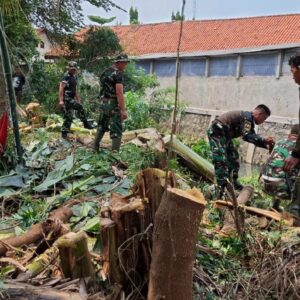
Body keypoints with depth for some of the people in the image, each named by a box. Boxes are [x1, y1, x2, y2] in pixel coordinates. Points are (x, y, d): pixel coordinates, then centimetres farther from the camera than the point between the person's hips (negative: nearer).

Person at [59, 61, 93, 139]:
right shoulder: (66, 77, -10)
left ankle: (64, 133, 15)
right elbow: (61, 89, -18)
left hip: (71, 99, 9)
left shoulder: (74, 77, 18)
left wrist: (78, 100, 22)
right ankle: (86, 124, -14)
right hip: (66, 98, -9)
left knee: (68, 117, 8)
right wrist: (61, 100, -25)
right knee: (79, 107, -22)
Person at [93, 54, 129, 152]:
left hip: (103, 103, 8)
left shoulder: (104, 72, 12)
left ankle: (95, 147, 34)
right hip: (114, 105, -8)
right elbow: (119, 93, -23)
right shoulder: (118, 74, -14)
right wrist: (123, 110, -25)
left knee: (102, 126, 24)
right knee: (116, 131, -3)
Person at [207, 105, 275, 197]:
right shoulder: (247, 117, -15)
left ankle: (233, 183, 27)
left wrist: (266, 145, 8)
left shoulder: (250, 120, 16)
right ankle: (222, 188, -19)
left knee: (233, 157, 16)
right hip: (217, 132, -11)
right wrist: (264, 140, -25)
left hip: (224, 135, 11)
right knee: (221, 161, -17)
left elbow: (253, 136, 17)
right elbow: (246, 136, -26)